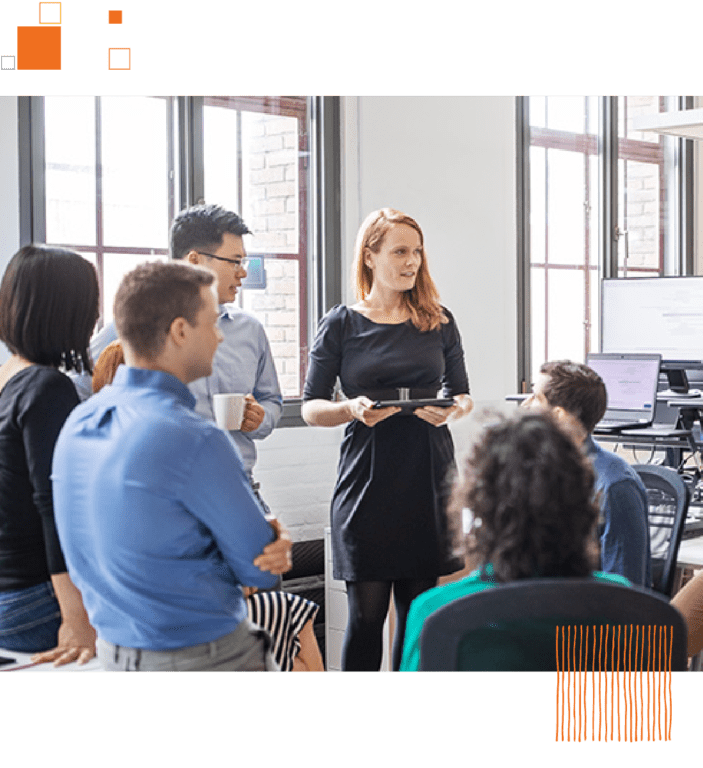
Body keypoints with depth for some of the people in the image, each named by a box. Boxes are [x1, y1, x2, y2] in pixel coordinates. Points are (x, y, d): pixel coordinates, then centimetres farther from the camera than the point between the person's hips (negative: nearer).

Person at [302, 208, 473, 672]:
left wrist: (451, 410, -8)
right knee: (367, 612, 1)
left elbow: (464, 395, 15)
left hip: (429, 478, 2)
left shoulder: (439, 321, 8)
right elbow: (311, 408, 4)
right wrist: (352, 409, -16)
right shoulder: (342, 324, 2)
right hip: (368, 481, -2)